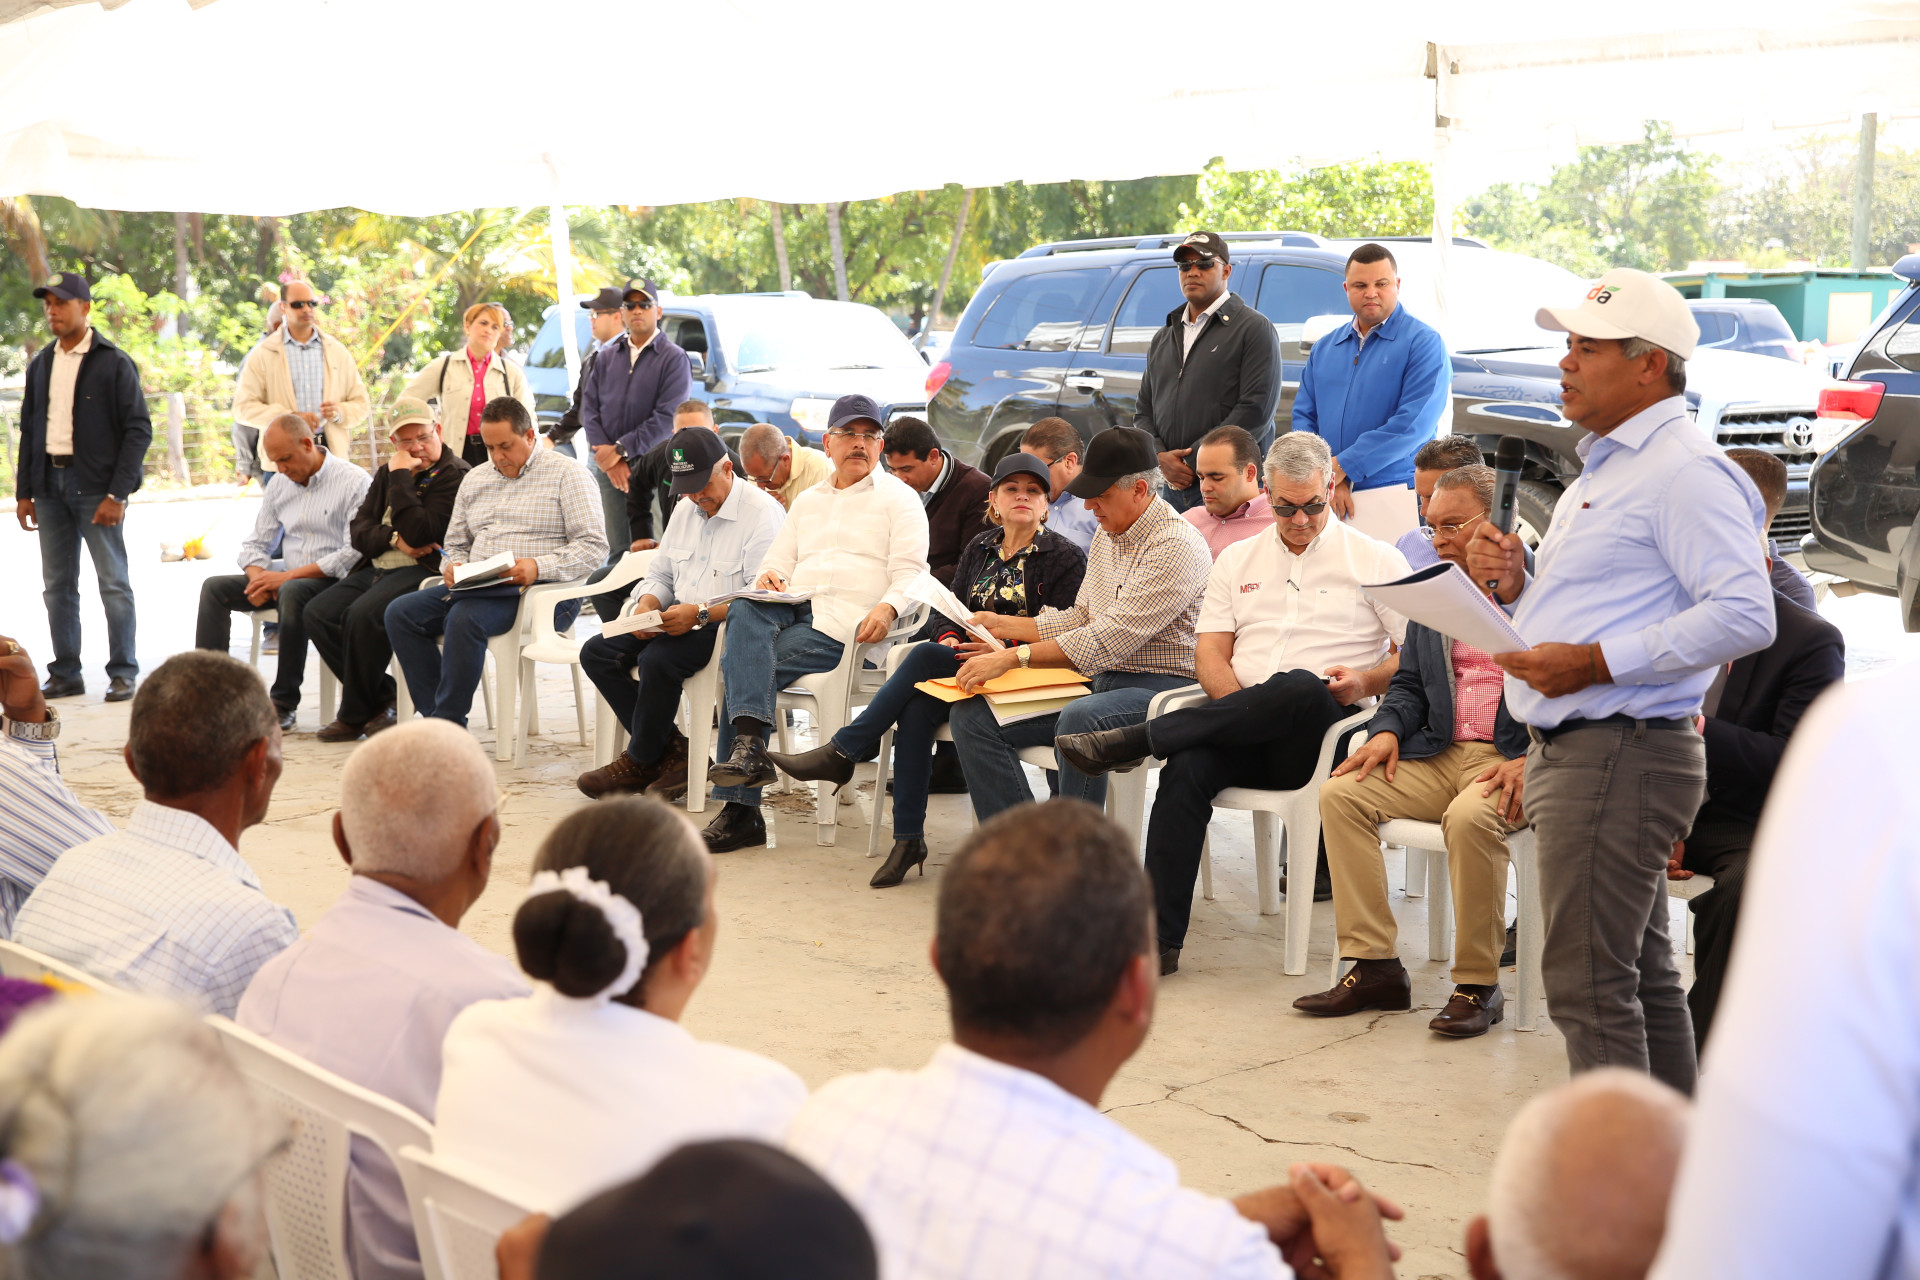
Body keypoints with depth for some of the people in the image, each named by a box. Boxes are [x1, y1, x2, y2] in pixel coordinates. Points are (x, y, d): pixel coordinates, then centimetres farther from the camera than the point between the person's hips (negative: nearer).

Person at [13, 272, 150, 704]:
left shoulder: (114, 363, -5)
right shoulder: (40, 365, 12)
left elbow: (138, 430, -9)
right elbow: (28, 429, 17)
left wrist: (117, 493, -14)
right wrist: (24, 492, 9)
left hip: (96, 488, -6)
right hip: (50, 486, 6)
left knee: (113, 582, -1)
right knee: (58, 585, 8)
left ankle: (122, 673, 5)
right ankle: (65, 673, 14)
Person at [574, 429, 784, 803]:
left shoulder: (762, 512, -12)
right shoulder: (685, 509, 16)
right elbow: (659, 574, 21)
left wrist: (700, 614, -28)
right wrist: (646, 607, -2)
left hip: (729, 623, -9)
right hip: (679, 616, 9)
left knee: (658, 659, -33)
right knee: (596, 653, -8)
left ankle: (641, 762, -11)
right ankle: (671, 749, -10)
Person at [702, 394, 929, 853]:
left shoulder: (899, 499, 12)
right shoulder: (807, 501, 29)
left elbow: (911, 572, 1)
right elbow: (779, 560, 23)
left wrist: (887, 608, -20)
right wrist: (770, 577, -2)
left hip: (843, 625, -5)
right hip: (792, 607, 5)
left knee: (740, 665, -26)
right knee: (746, 613, -32)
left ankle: (741, 810, -25)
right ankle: (749, 743, -40)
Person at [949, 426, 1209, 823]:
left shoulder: (1177, 545, -16)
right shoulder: (1107, 537, 15)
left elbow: (1111, 638, -23)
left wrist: (1013, 658, -24)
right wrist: (1003, 626, 15)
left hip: (1161, 687, -9)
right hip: (1100, 684, 9)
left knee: (1081, 720, -41)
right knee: (971, 714, -6)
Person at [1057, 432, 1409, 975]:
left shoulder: (1376, 560, 10)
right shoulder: (1237, 559, 20)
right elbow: (1210, 652, 12)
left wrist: (1366, 682, -15)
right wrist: (1245, 710, -8)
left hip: (1323, 736, -2)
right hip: (1247, 741, 3)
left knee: (1299, 686, -39)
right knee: (1188, 768, -32)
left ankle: (1134, 738, -30)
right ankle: (1159, 939, -35)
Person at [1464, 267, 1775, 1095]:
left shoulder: (1683, 471, -13)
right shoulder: (1604, 468, 20)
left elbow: (1744, 616, -24)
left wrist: (1597, 662, -25)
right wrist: (1516, 587, 7)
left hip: (1623, 755, -11)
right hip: (1571, 750, 11)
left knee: (1588, 983, -10)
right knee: (1642, 976, 15)